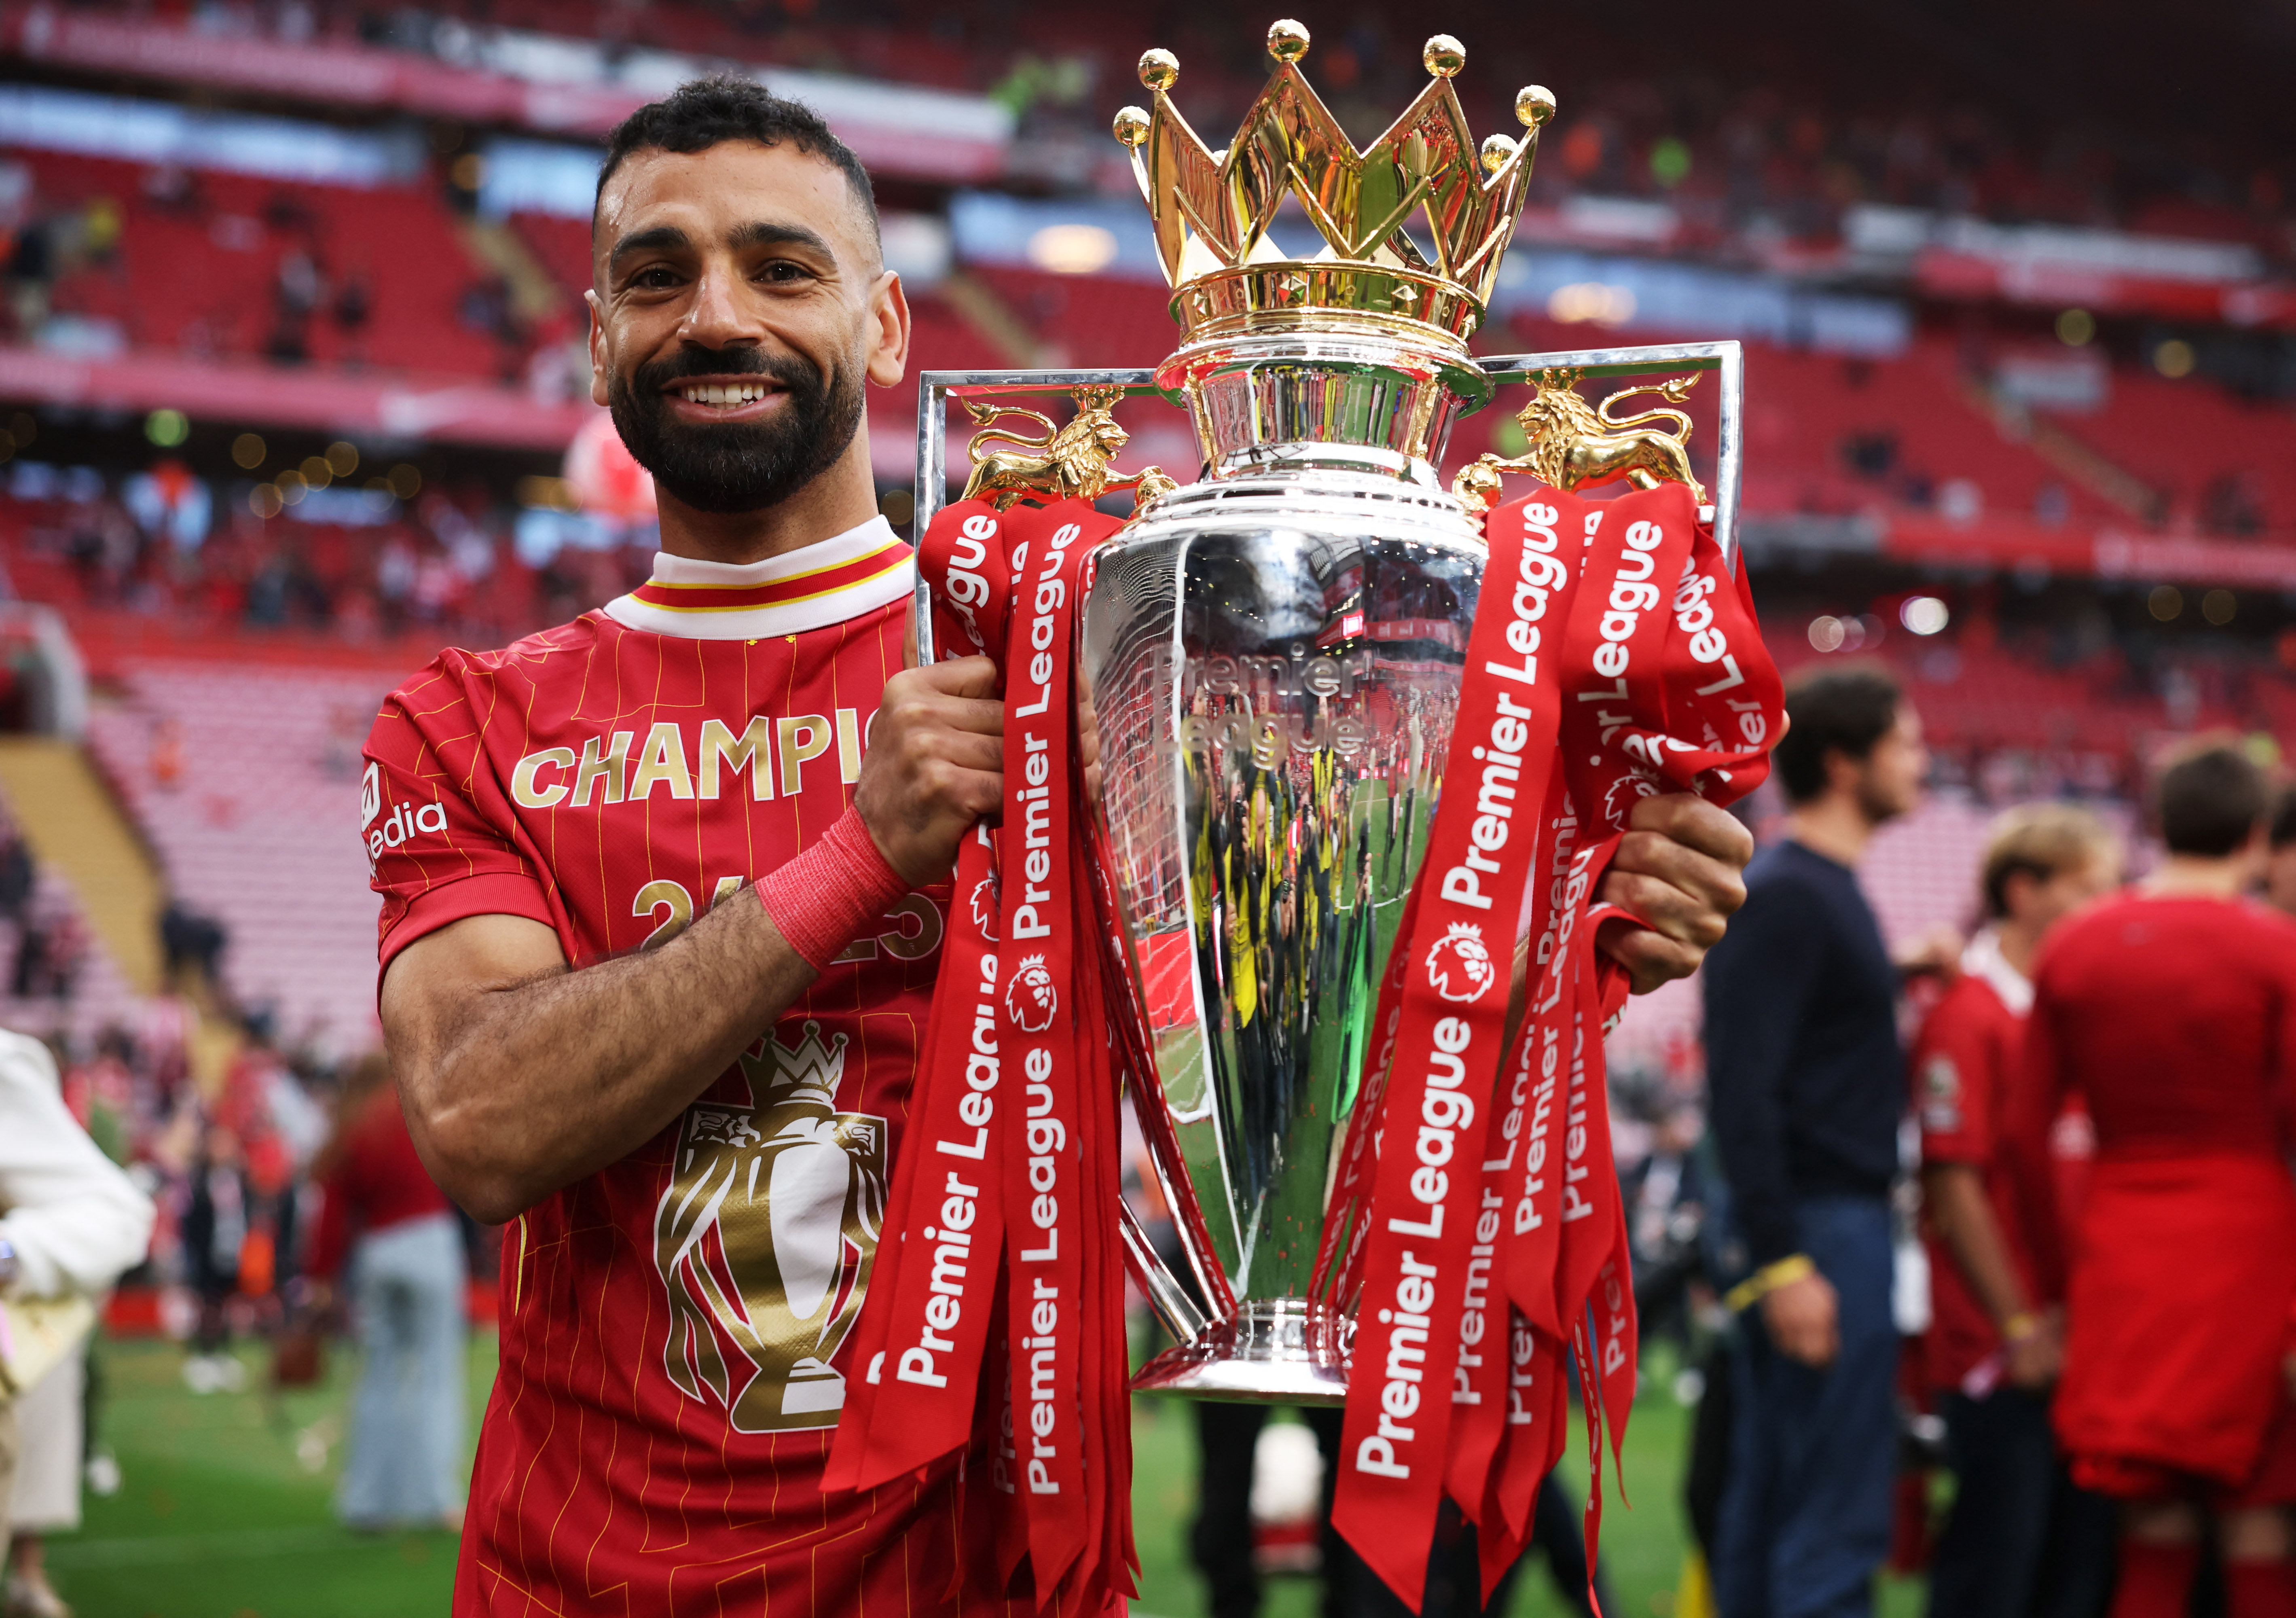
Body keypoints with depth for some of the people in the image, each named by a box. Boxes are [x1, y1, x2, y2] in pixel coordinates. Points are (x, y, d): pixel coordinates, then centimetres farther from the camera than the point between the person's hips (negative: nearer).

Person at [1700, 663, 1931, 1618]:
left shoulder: (1826, 890, 17)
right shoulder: (1780, 896, -14)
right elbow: (1742, 1090, -20)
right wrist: (1782, 1262, -22)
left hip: (1842, 1218, 10)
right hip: (1821, 1226, -10)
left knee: (1769, 1498, 13)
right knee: (1838, 1514, -8)